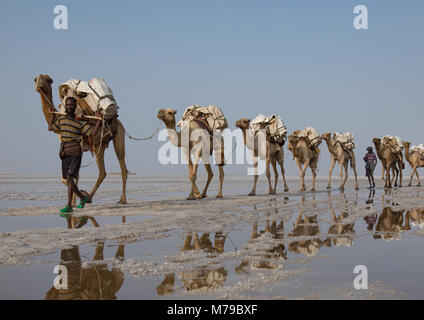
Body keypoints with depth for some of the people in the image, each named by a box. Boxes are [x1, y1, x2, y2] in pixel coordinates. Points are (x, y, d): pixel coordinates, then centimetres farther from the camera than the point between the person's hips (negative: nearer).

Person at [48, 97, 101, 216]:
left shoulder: (80, 122, 1)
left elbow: (93, 132, -3)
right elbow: (50, 128, 23)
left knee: (69, 177, -18)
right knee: (68, 181, 9)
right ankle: (82, 198, 31)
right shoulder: (61, 120, 15)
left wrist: (99, 120, -14)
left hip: (75, 153, -5)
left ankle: (69, 206, -21)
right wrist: (53, 114, 21)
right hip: (65, 153, 6)